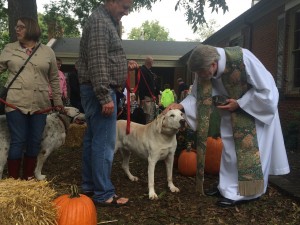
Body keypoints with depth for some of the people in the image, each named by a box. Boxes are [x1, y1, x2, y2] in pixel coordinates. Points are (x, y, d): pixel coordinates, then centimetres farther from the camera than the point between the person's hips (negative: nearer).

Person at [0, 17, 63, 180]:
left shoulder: (47, 51, 9)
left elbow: (54, 79, 12)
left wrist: (57, 101, 11)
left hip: (40, 105, 2)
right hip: (16, 103, -1)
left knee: (35, 141, 7)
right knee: (18, 141, -1)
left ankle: (28, 178, 21)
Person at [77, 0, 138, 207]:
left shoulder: (109, 21, 19)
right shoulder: (99, 21, -12)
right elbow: (97, 62, -21)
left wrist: (125, 64, 12)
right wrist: (105, 97, -24)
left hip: (99, 91, 10)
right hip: (100, 91, -10)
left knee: (93, 139, 13)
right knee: (104, 142, -7)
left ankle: (89, 186, 23)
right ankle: (103, 194, 2)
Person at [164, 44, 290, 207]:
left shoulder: (243, 58, -35)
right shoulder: (204, 70, -18)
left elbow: (267, 89, -28)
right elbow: (198, 95, -8)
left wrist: (239, 103, -27)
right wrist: (180, 105, -25)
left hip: (258, 109, -5)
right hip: (232, 112, 6)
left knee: (250, 149, -2)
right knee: (229, 148, 8)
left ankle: (244, 193, 8)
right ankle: (228, 187, 20)